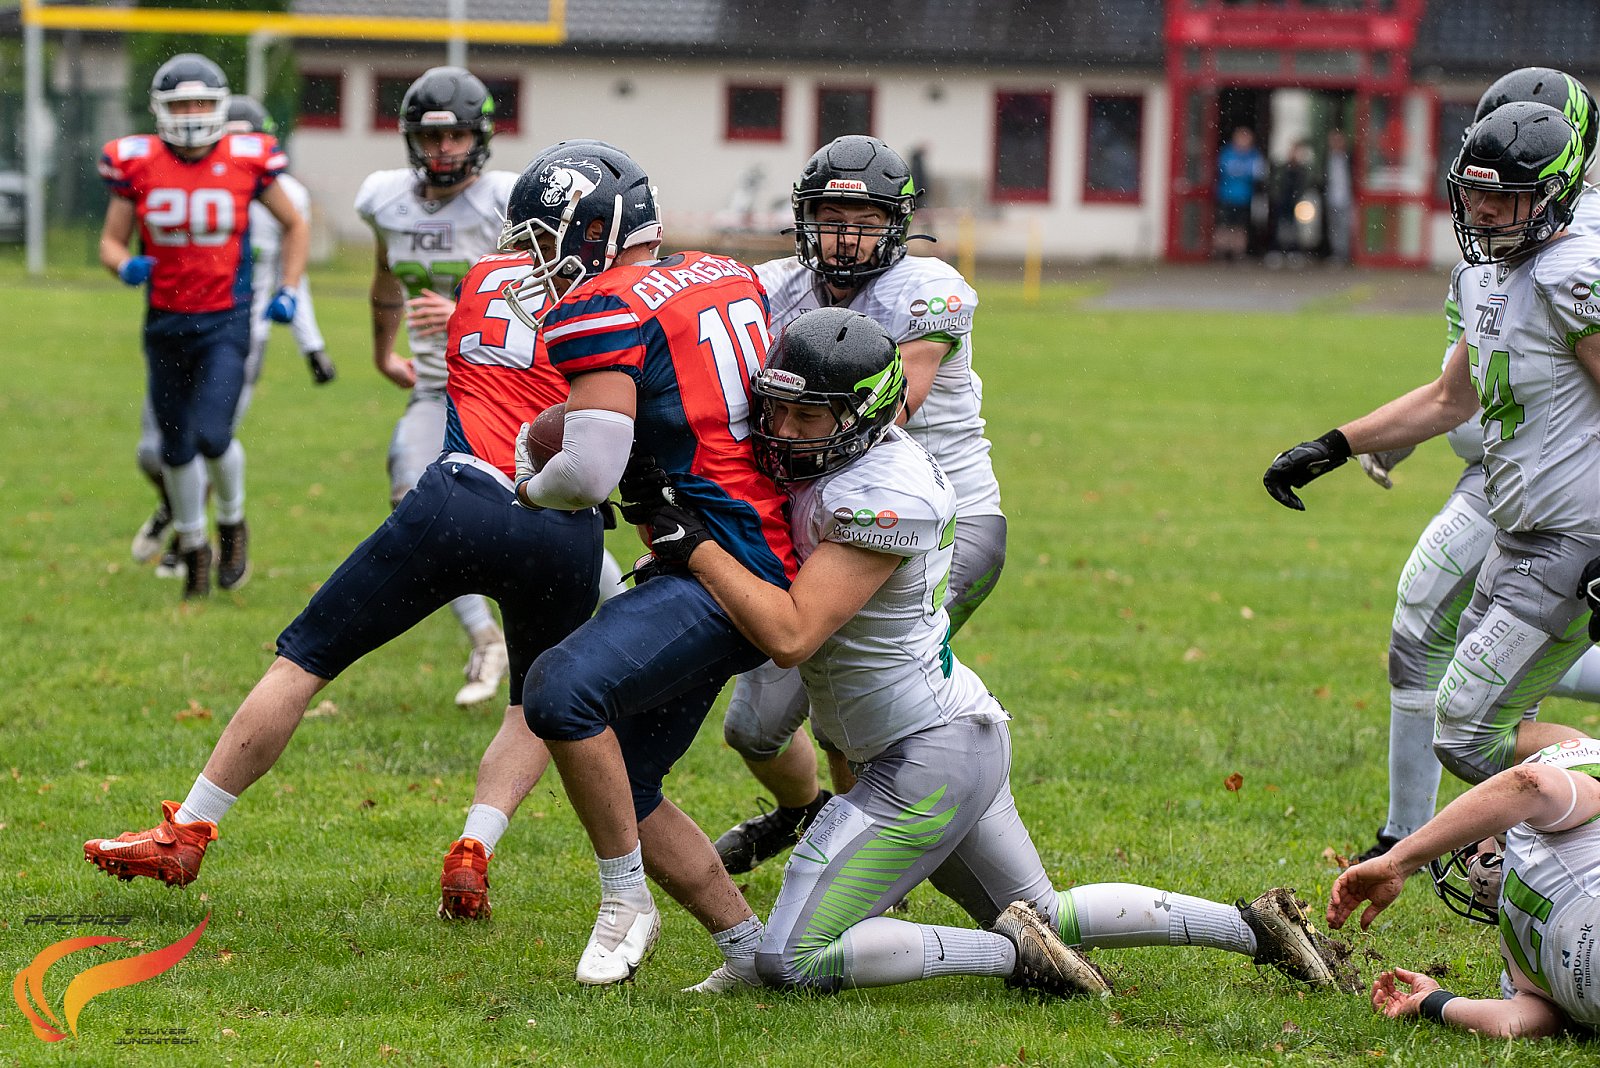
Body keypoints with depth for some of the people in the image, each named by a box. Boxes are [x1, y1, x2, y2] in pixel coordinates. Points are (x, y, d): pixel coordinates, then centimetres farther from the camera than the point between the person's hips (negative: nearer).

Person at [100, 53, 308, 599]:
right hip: (165, 323, 2)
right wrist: (125, 266, -18)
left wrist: (288, 291, 0)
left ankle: (232, 522, 14)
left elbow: (294, 226, 9)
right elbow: (111, 241, 5)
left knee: (212, 435, -17)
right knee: (176, 448, 11)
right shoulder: (137, 163, -5)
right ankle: (194, 548, 35)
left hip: (226, 322, -2)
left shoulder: (247, 160, -7)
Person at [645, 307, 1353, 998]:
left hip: (926, 762, -10)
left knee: (790, 961, -10)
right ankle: (1253, 925, 27)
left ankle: (1011, 950, -8)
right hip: (966, 735, 10)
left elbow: (790, 634, -29)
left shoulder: (880, 501, -24)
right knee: (1046, 917, 26)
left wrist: (696, 547, -22)